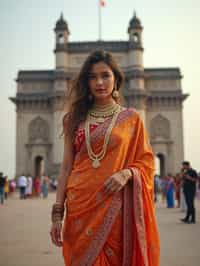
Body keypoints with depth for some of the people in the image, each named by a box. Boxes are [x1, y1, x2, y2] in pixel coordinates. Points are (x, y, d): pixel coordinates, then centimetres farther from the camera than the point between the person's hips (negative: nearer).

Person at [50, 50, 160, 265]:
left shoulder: (131, 118, 5)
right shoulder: (75, 118, 9)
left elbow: (146, 163, 6)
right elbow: (66, 166, 6)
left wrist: (126, 173, -16)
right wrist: (57, 214, 0)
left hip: (116, 207, -1)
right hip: (80, 207, 1)